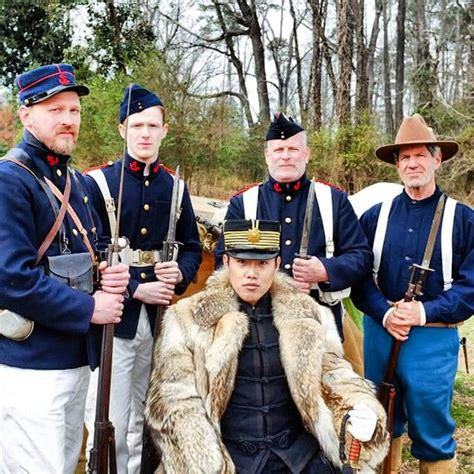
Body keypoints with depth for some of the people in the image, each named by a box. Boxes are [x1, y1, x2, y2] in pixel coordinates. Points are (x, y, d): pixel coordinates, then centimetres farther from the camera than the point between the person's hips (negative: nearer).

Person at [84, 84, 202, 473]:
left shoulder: (175, 188, 9)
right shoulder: (97, 182, -5)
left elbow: (192, 247, 15)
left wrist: (180, 274, -7)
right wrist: (136, 291, -16)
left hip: (158, 318, 4)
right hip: (113, 319, -4)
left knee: (144, 423, 17)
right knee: (110, 429, -2)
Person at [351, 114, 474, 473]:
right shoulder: (376, 216, 6)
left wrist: (424, 312, -17)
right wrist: (385, 313, -14)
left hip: (433, 339, -2)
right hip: (380, 333, 3)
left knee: (433, 435, 7)